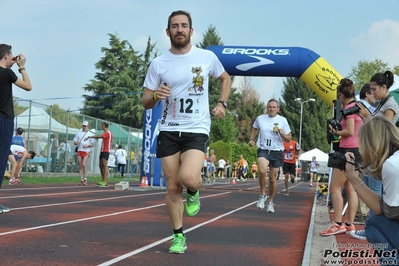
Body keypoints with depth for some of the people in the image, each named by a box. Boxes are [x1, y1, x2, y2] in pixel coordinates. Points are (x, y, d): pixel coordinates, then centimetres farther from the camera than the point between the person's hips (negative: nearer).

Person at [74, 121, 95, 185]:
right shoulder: (78, 133, 15)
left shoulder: (90, 134, 5)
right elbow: (74, 142, 14)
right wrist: (77, 143, -9)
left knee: (84, 164, -18)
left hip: (86, 151, -4)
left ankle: (85, 179, -8)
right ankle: (81, 180, 5)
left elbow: (93, 144, 3)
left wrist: (87, 145, -15)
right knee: (80, 166, 2)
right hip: (79, 151, 4)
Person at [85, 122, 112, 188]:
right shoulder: (106, 133, 19)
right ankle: (102, 181, 13)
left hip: (105, 151, -10)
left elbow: (99, 136, -26)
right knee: (101, 166, 10)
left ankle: (105, 182, -15)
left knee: (105, 166, -12)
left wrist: (89, 137, -26)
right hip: (102, 151, 10)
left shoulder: (107, 133, -13)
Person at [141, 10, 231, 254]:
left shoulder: (207, 57, -1)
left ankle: (194, 193, 11)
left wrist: (222, 104, 5)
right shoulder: (158, 64, 1)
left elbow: (226, 78, 19)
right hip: (168, 130, 2)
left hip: (197, 129, -2)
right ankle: (179, 236, 19)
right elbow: (146, 103, 4)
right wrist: (156, 96, -18)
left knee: (188, 177, -26)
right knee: (173, 187, 3)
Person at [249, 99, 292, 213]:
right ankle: (262, 195, -7)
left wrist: (282, 134, -17)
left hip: (277, 152, 1)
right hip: (263, 150, 0)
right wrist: (252, 139, 9)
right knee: (262, 171, -28)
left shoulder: (282, 120, 0)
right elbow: (255, 128, 24)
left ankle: (270, 202, 27)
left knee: (272, 178, 6)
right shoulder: (260, 118, 4)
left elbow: (288, 139, 4)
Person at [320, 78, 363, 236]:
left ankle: (338, 224, -9)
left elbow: (350, 131, -20)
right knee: (350, 189, 10)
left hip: (348, 151, -10)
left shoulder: (349, 107, -12)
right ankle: (349, 224, 11)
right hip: (357, 151, 10)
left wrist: (335, 132, -5)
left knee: (334, 187, -7)